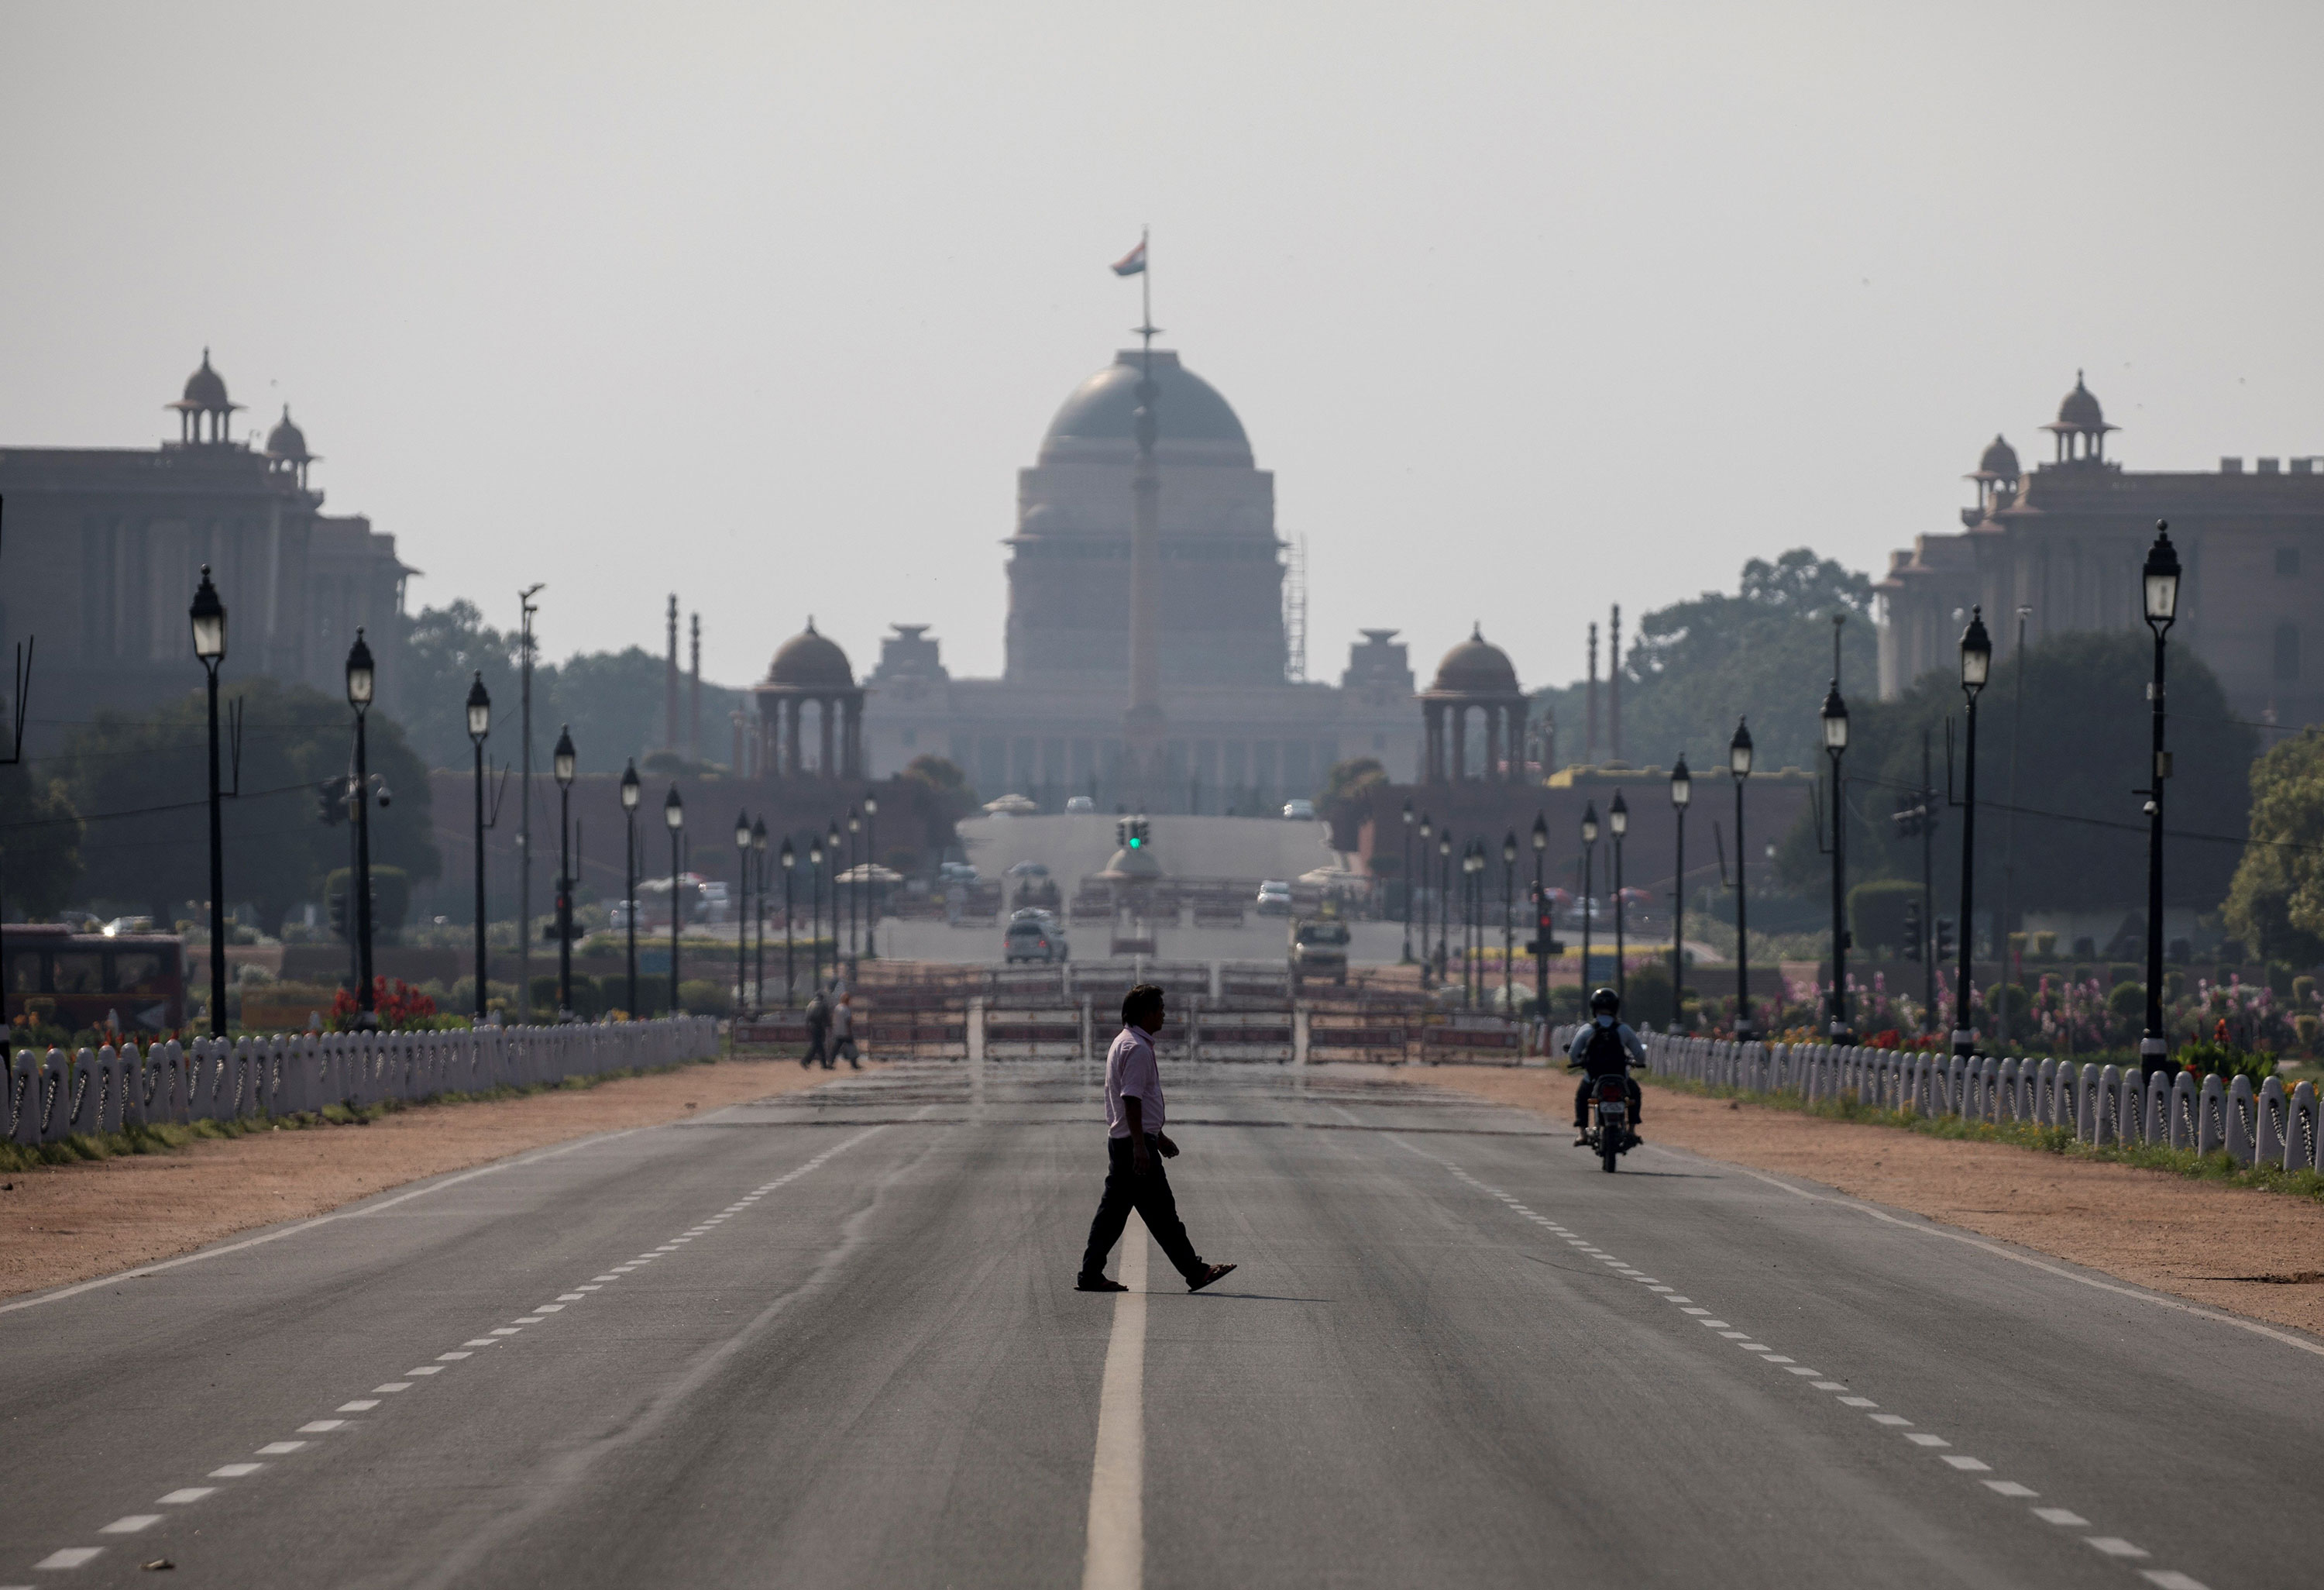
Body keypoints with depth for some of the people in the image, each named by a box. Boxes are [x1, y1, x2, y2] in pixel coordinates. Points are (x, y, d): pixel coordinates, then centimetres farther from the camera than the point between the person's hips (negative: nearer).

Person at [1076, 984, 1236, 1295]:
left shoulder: (1124, 1043, 19)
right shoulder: (1137, 1048, -15)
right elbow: (1131, 1100, -22)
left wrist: (1159, 1136, 32)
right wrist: (1140, 1147, -25)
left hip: (1121, 1141, 11)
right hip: (1136, 1141, -11)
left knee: (1113, 1210, 9)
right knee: (1161, 1212, -5)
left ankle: (1090, 1275, 8)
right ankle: (1195, 1272, -1)